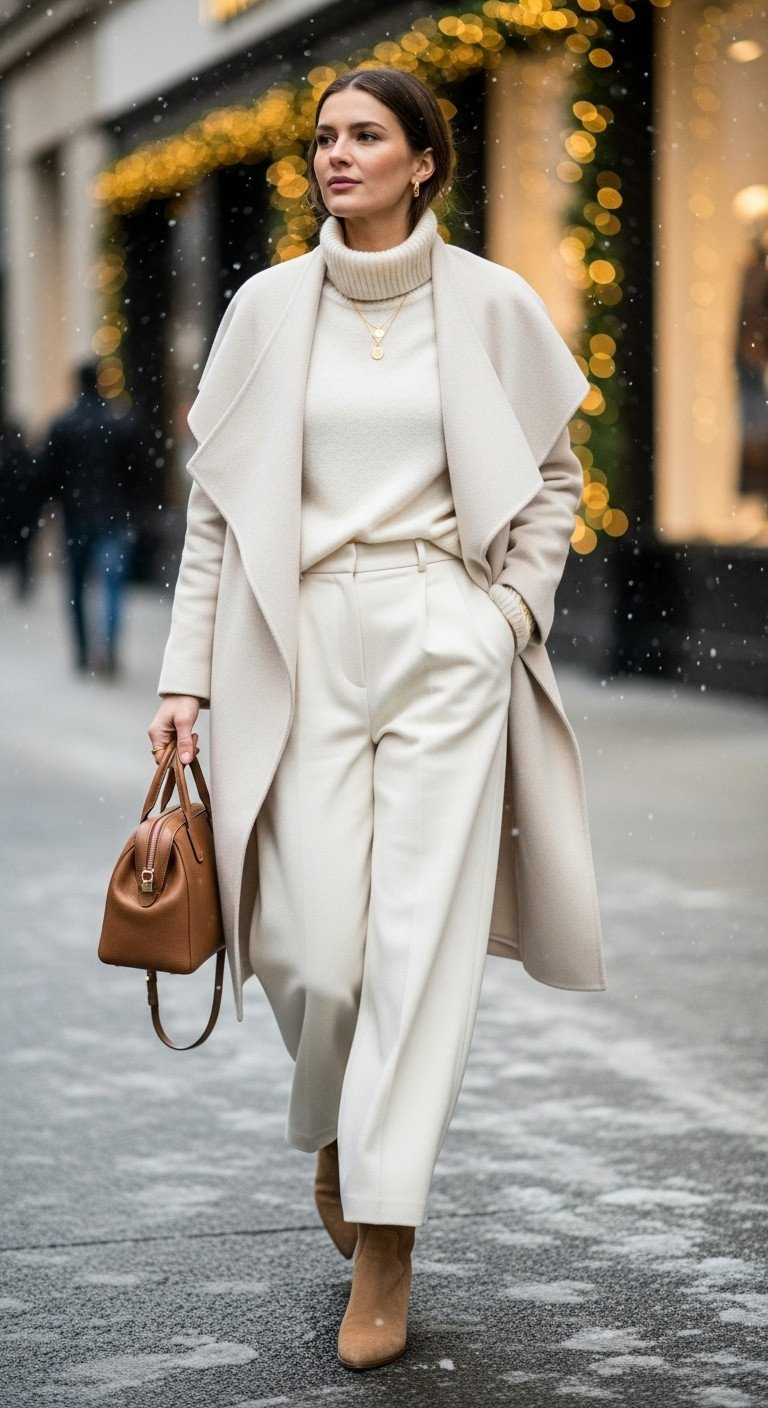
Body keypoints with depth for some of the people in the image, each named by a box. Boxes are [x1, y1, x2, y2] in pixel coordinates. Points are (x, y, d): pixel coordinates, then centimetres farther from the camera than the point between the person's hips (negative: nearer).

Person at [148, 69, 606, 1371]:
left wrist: (514, 609, 1)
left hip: (447, 642, -1)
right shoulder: (267, 307, 5)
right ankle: (333, 1125, 31)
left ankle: (385, 1245, 0)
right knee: (315, 948, -4)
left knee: (421, 934, -7)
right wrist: (186, 675, 2)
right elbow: (216, 501, 7)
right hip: (306, 645, 1)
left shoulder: (491, 304, 3)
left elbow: (554, 474, 14)